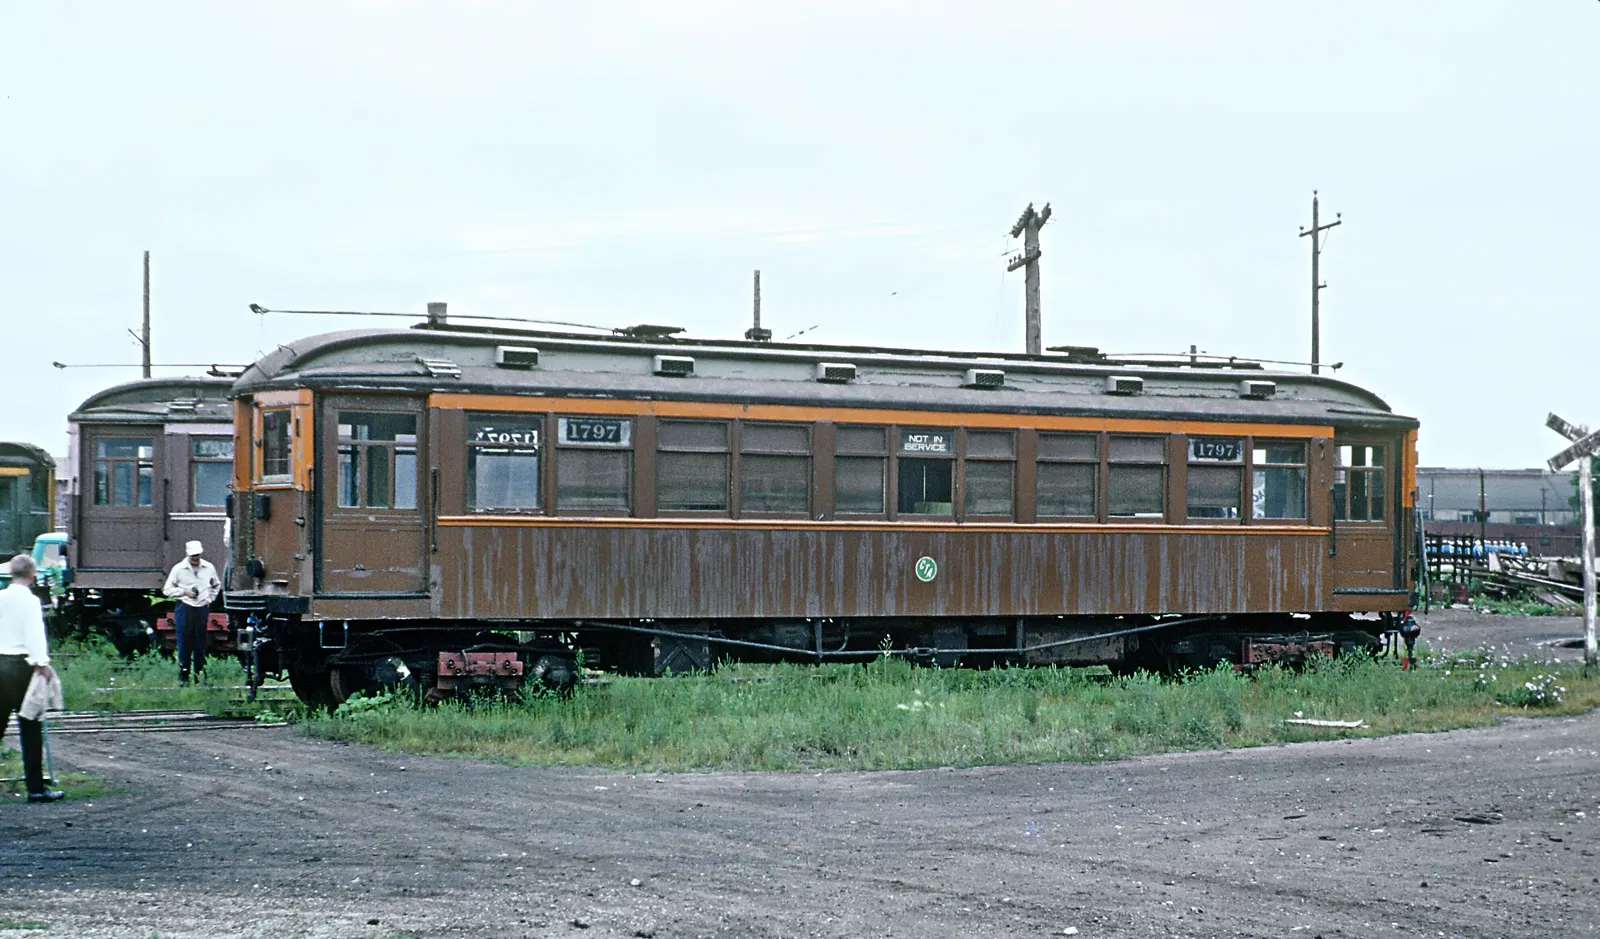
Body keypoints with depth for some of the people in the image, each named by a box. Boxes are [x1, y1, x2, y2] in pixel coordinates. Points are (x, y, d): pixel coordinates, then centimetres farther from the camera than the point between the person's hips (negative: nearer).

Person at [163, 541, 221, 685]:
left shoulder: (209, 568, 8)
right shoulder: (179, 569, -1)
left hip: (202, 609, 2)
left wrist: (210, 598, 10)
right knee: (184, 644, -3)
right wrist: (184, 592, -10)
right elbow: (167, 589, 2)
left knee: (201, 644, 4)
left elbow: (217, 586, 24)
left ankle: (200, 674, 12)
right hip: (185, 608, -2)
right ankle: (183, 676, 2)